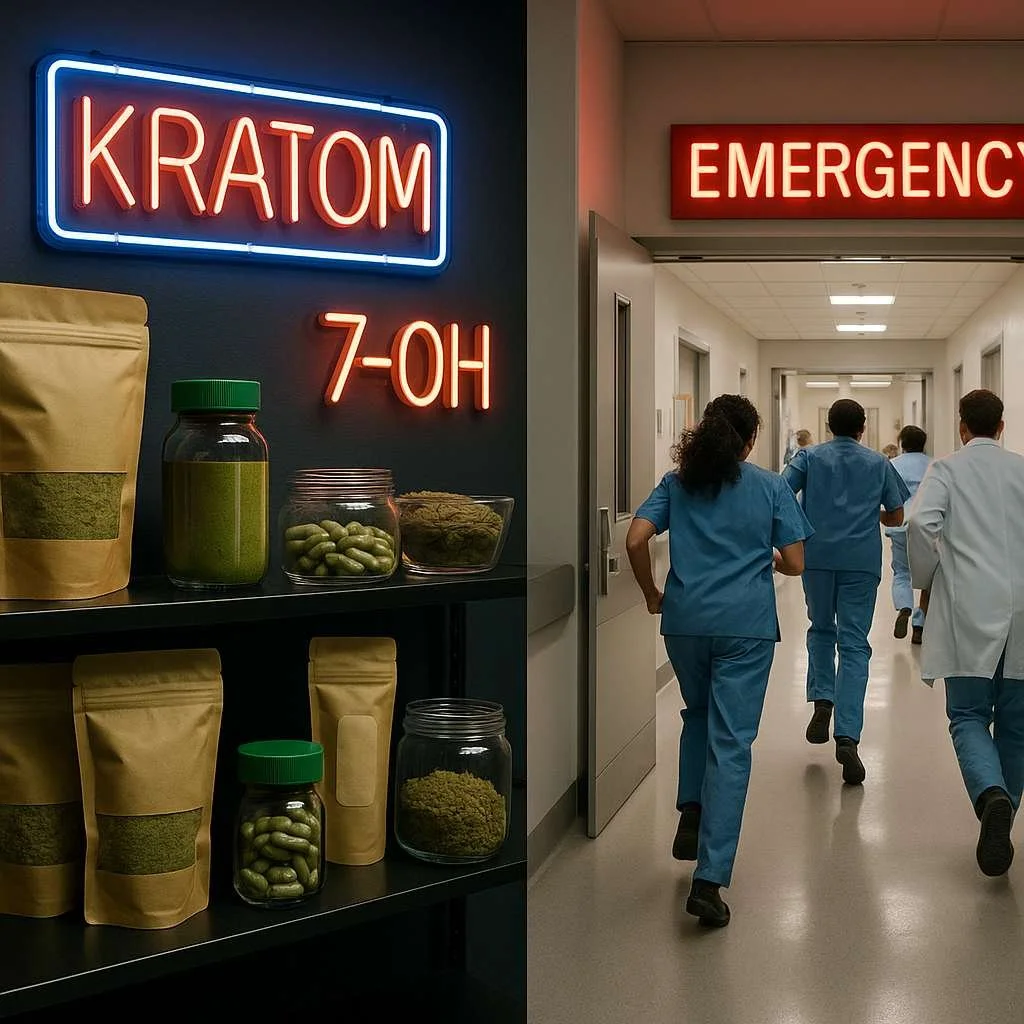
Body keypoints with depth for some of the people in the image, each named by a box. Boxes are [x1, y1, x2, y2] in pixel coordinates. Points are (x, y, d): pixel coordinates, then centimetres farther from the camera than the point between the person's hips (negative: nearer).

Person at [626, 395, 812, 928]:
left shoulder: (676, 483, 7)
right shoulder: (771, 486, 3)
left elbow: (636, 540, -5)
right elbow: (795, 563, 1)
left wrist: (651, 594, 9)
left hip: (685, 620, 2)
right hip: (747, 625, -2)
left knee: (698, 714, 29)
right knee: (731, 743, -2)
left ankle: (691, 812, 14)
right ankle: (709, 879, -7)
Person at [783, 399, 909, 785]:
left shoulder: (810, 457, 8)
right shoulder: (878, 463, 12)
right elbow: (896, 517, 16)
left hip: (818, 555, 0)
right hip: (862, 560, 0)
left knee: (821, 629, 23)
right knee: (854, 644, -1)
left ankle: (822, 701, 3)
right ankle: (847, 737, -12)